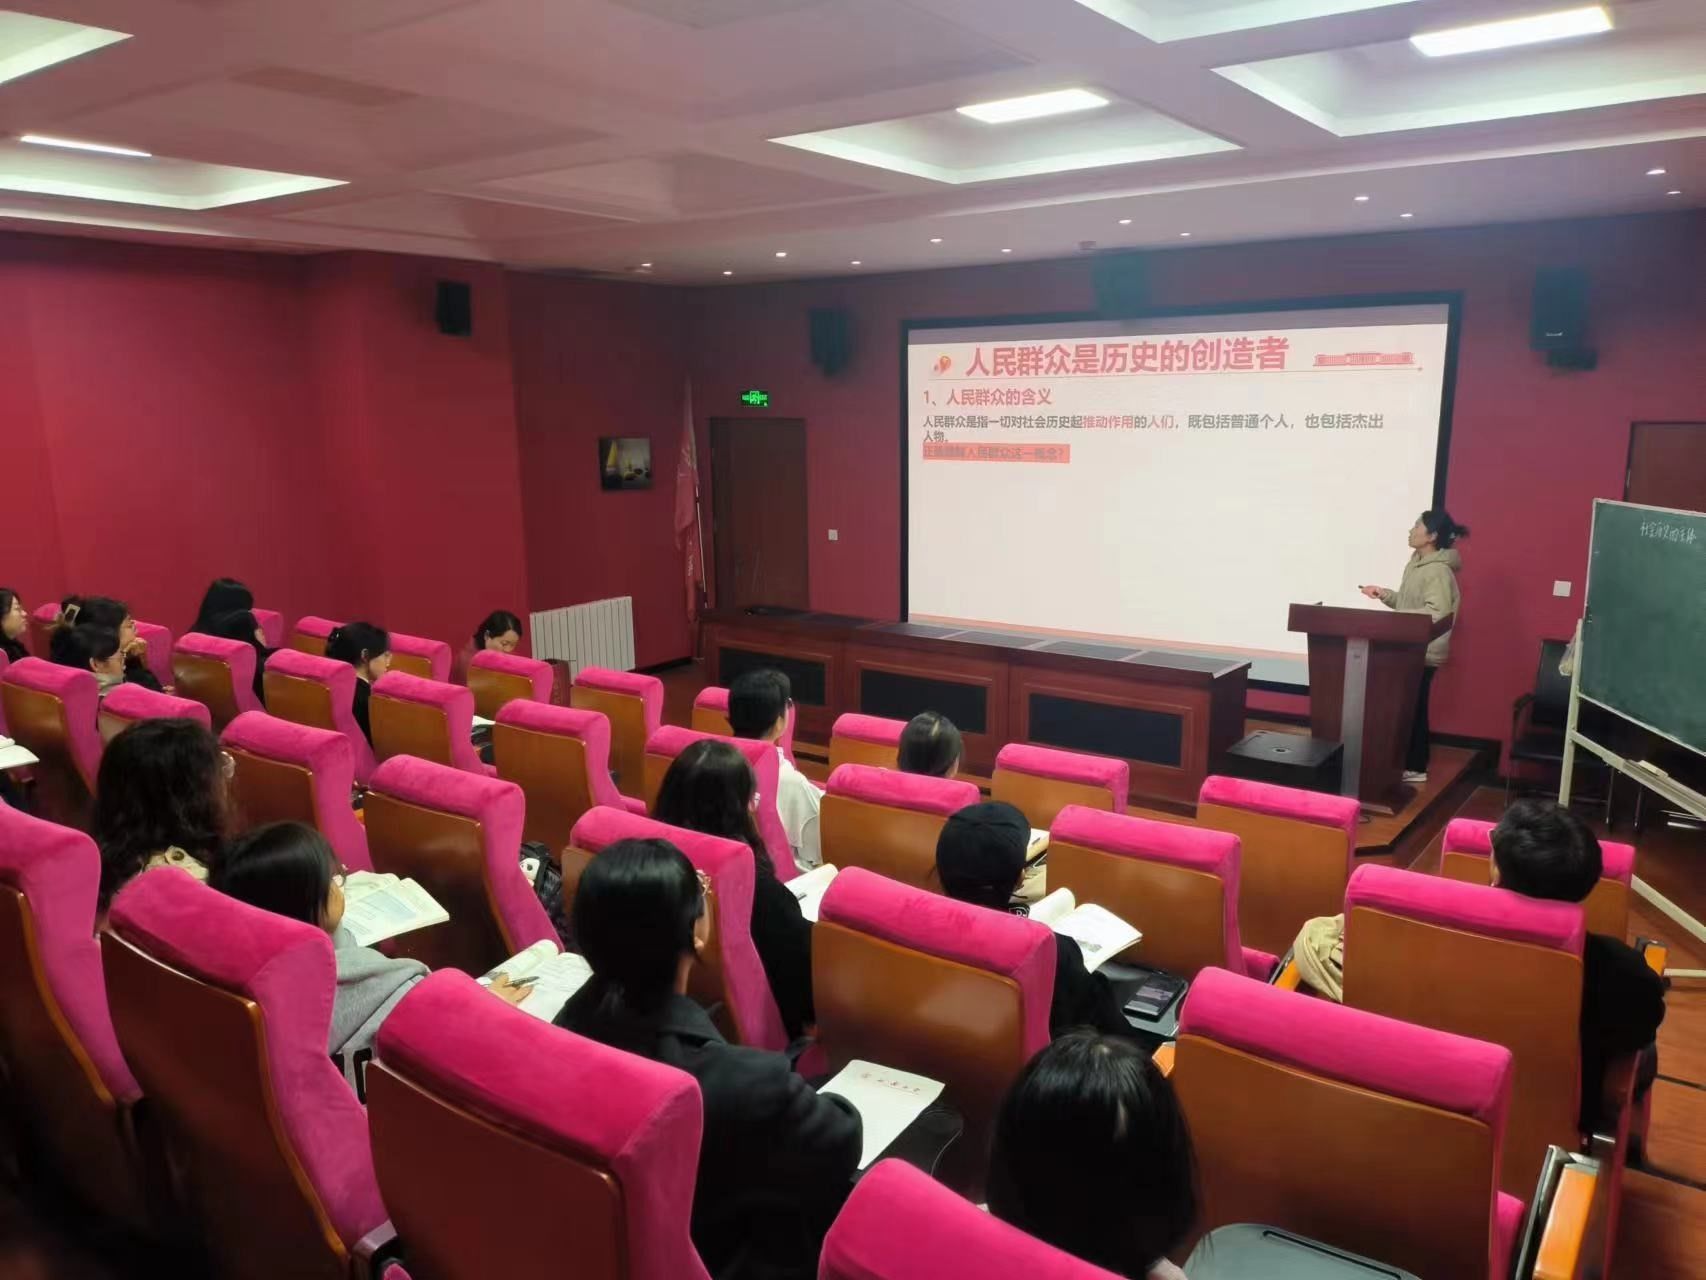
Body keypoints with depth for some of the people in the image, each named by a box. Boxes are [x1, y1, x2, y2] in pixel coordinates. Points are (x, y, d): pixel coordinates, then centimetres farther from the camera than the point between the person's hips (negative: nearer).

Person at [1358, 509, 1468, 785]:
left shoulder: (1439, 571, -20)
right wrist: (1384, 594, 4)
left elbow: (1437, 613, -28)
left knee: (1415, 708, -1)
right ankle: (1411, 763, 24)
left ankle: (1415, 768, 8)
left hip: (1424, 652, -9)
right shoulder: (1416, 564, 11)